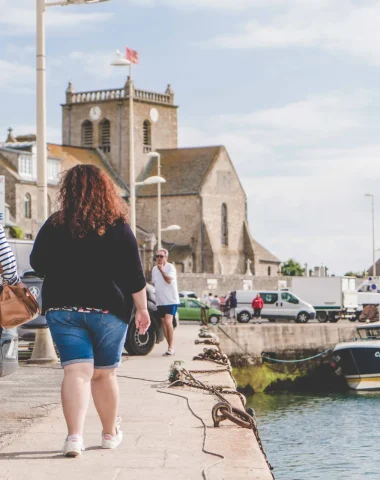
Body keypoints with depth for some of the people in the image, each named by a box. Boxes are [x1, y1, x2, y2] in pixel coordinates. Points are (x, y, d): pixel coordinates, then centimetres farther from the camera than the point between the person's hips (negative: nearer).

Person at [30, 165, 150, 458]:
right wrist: (142, 308, 5)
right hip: (108, 309, 0)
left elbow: (38, 265, 8)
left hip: (62, 308, 0)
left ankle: (75, 435, -20)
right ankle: (111, 433, 26)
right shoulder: (118, 228, -4)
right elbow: (134, 274, -3)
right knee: (104, 373, 12)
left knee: (76, 371, -5)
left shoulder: (54, 226, -1)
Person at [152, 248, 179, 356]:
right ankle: (170, 347, 15)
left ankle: (171, 347, -18)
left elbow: (169, 279, -23)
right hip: (160, 301, 7)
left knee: (168, 322, -19)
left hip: (171, 300, -7)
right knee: (164, 323, 8)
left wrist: (161, 270, -23)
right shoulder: (154, 269, 11)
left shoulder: (170, 267, -8)